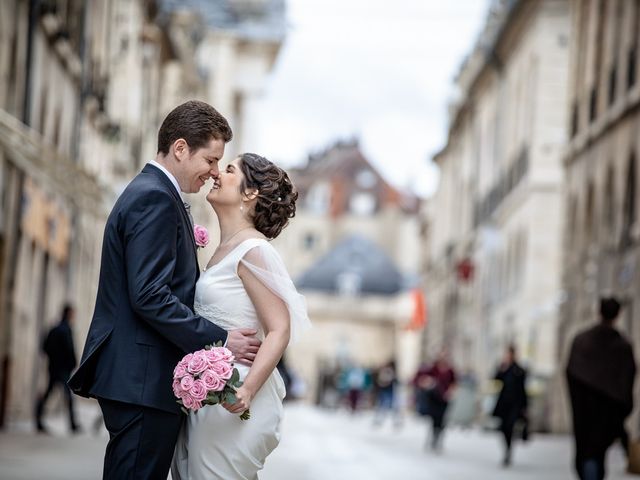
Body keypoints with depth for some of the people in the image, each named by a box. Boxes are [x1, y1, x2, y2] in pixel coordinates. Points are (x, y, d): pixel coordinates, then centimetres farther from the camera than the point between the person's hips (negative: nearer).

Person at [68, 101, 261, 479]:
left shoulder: (149, 192, 19)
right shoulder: (155, 199, -13)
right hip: (144, 380, -11)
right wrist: (219, 341, -18)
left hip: (135, 377, 11)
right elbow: (149, 296, -21)